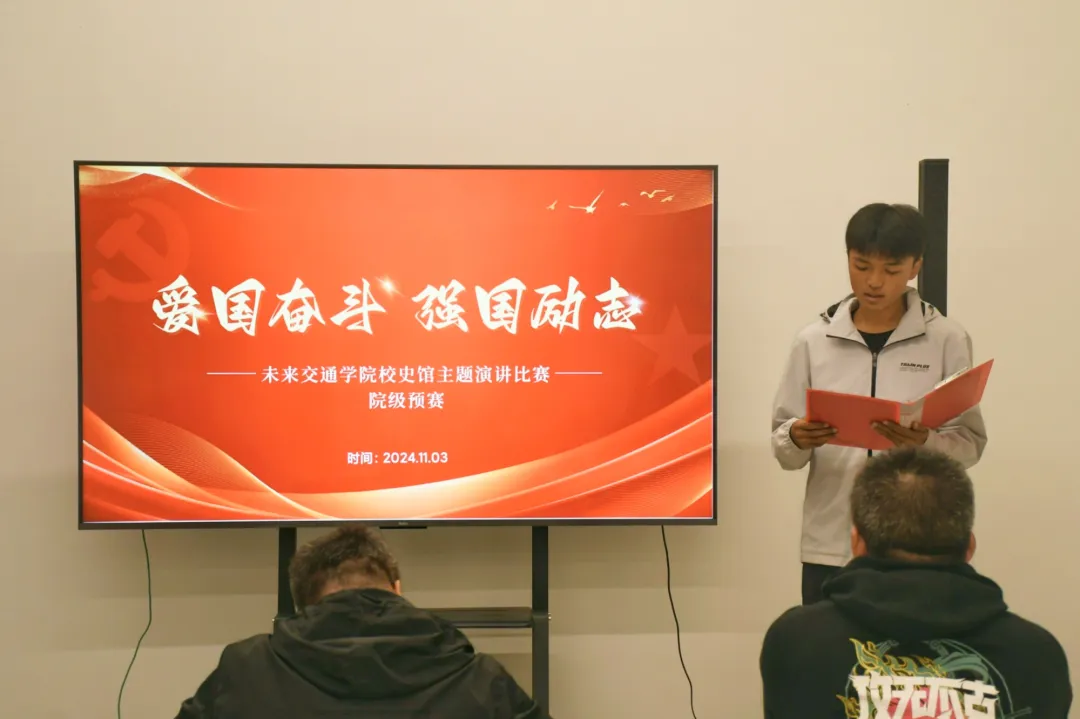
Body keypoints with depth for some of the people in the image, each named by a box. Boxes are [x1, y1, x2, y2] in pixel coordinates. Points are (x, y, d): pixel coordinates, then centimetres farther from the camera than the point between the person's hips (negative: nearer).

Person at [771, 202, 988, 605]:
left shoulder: (947, 340, 0)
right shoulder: (814, 341, 4)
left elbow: (971, 441, -2)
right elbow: (782, 448, 4)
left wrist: (926, 442, -21)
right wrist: (797, 439, -17)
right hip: (829, 548, 1)